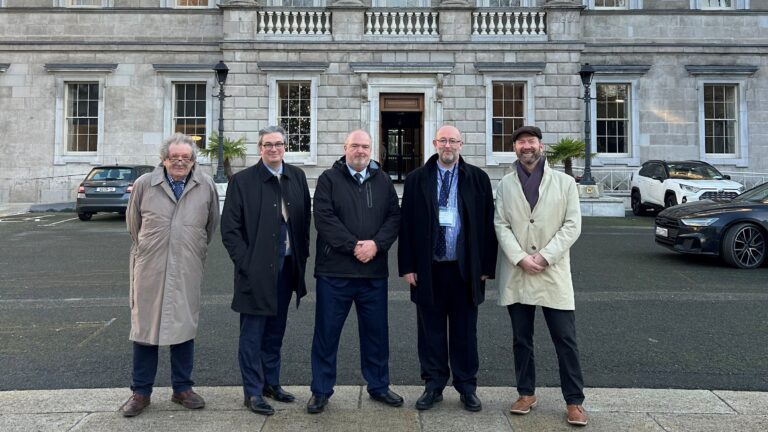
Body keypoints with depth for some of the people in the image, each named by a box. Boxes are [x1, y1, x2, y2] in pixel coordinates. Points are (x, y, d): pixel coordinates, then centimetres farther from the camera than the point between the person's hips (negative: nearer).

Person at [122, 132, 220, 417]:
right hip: (150, 269, 0)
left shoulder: (206, 186, -1)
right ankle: (141, 392, 21)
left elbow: (211, 224, 12)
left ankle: (182, 388, 24)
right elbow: (133, 223, 12)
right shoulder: (144, 184, -2)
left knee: (184, 327, 10)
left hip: (187, 271, 1)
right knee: (145, 328, 8)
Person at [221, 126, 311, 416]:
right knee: (253, 332, 4)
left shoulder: (297, 177, 7)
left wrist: (302, 253, 5)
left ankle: (271, 382, 30)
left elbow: (305, 217, 12)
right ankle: (253, 392, 15)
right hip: (256, 269, -4)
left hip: (287, 267, 5)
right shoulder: (242, 181, -5)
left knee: (275, 330, 16)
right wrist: (245, 262, -12)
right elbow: (229, 228, -6)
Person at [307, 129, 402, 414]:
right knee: (327, 331, 5)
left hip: (374, 271, 3)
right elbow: (324, 218, -9)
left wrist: (376, 244, -12)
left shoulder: (383, 181, 12)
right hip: (334, 270, -3)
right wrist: (353, 246, -15)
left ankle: (378, 385, 28)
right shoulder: (329, 179, 2)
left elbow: (394, 217, 5)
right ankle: (321, 390, 19)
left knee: (376, 330, 12)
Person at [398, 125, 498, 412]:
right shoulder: (416, 179, 5)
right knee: (431, 330, 9)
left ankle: (467, 387, 24)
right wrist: (407, 266, -2)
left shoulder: (478, 179, 4)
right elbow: (406, 224, 3)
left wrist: (487, 266, -1)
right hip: (428, 269, 0)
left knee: (465, 331, 9)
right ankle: (433, 385, 23)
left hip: (465, 269, 0)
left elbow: (487, 224, 3)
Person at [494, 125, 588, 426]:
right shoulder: (505, 185, 7)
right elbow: (501, 226, 1)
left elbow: (572, 225, -3)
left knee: (565, 340, 1)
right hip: (516, 273, 2)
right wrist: (520, 258, -13)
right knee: (521, 339, 11)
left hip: (553, 272, -2)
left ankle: (574, 401, 13)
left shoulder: (565, 182, 3)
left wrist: (544, 257, -13)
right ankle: (526, 393, 25)